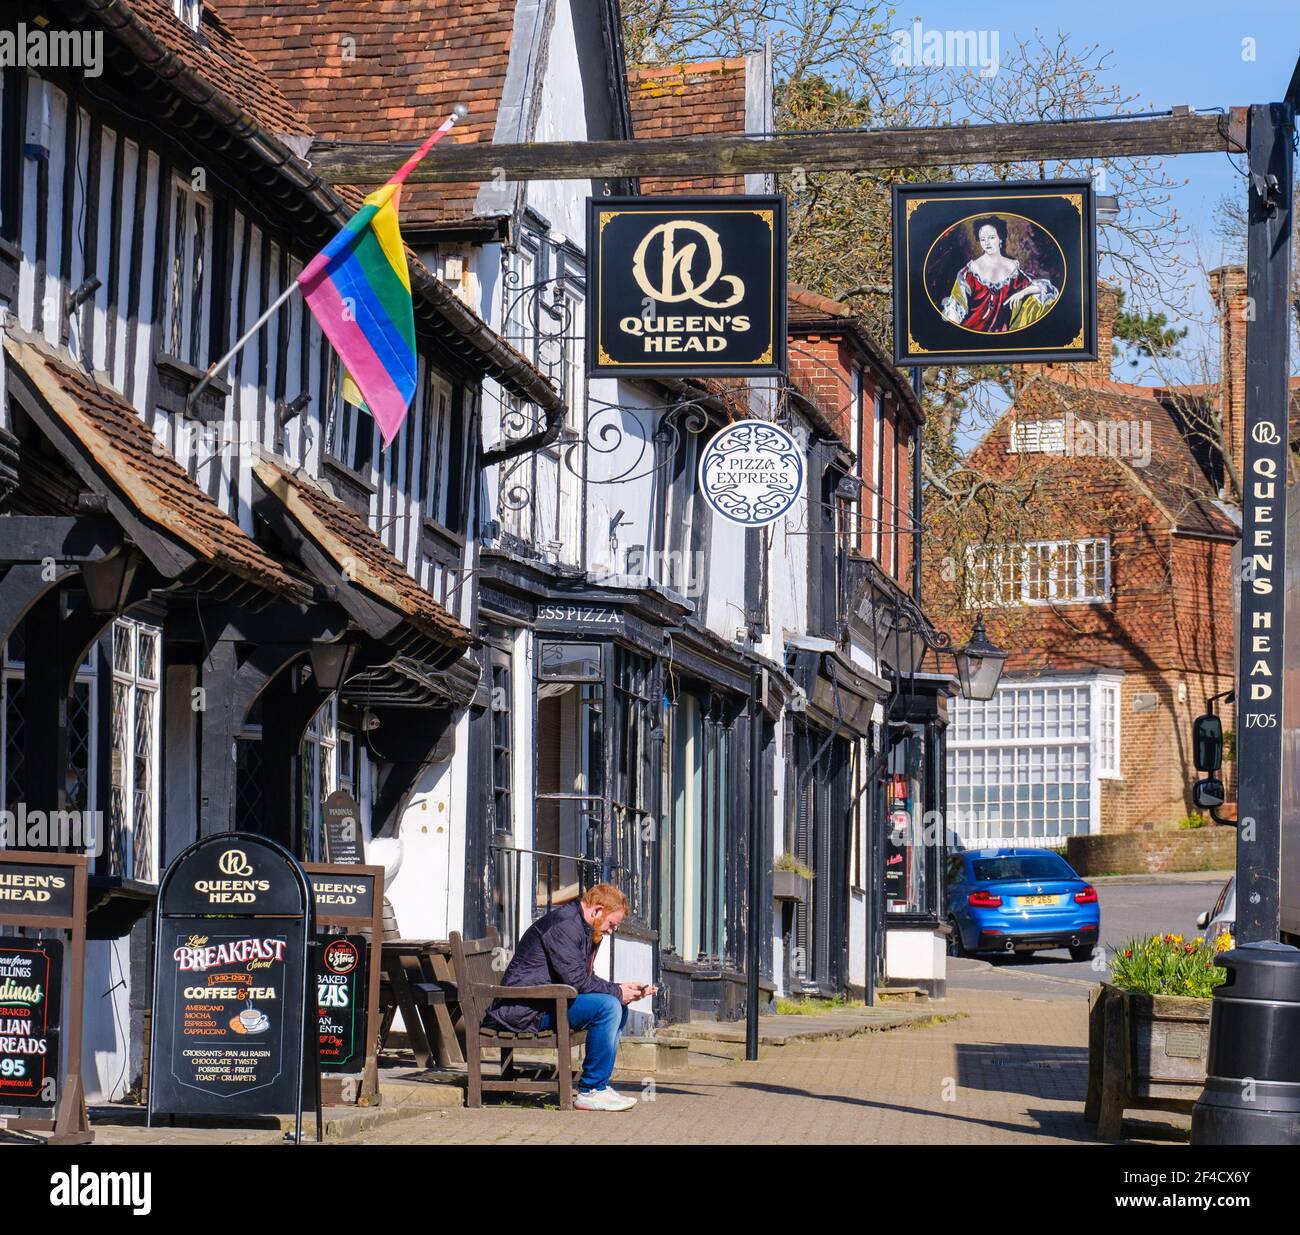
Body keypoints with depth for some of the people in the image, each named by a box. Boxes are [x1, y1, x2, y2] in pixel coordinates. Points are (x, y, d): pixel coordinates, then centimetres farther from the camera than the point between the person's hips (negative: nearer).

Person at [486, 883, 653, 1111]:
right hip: (527, 1009, -11)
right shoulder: (563, 925, -16)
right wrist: (617, 992, -12)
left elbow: (587, 979, 22)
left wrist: (622, 989, 8)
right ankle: (591, 1091, -18)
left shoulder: (583, 929, 19)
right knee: (607, 1006, -23)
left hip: (549, 1002, 11)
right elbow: (577, 981, -22)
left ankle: (599, 1085, 11)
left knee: (620, 1010, 13)